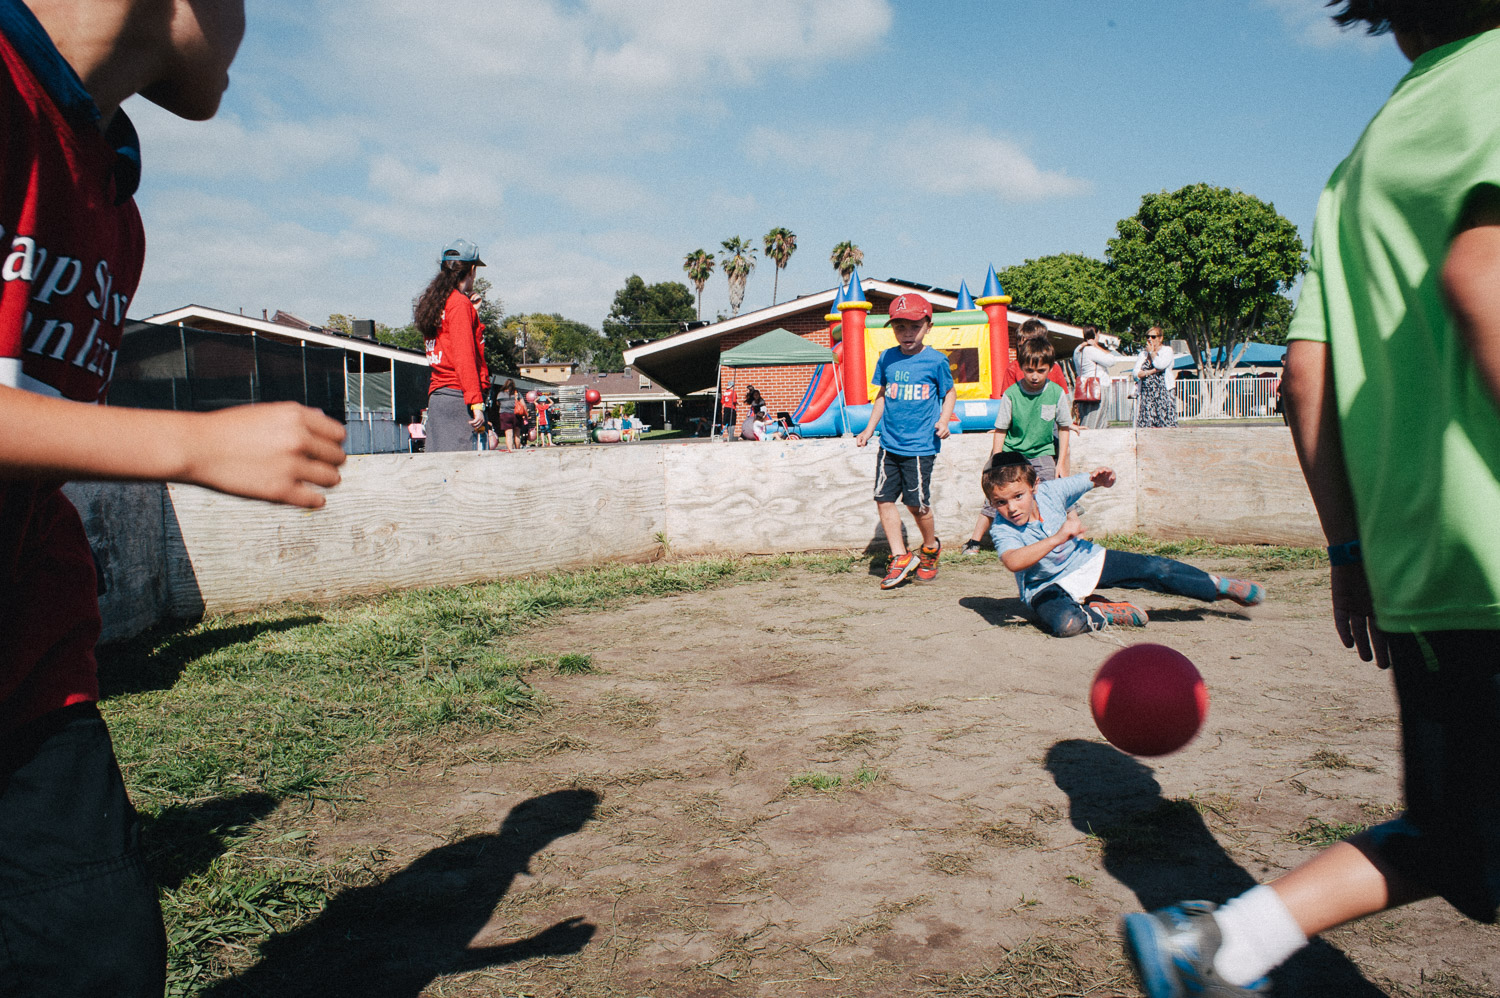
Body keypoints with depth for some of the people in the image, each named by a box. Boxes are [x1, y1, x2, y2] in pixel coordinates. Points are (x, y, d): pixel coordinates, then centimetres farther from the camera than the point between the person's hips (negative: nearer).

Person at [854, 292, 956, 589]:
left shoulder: (935, 361, -4)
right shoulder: (887, 359, 6)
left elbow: (949, 393, 8)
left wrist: (943, 420, -9)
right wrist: (869, 429, 18)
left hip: (920, 445, -4)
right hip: (889, 444, 4)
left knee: (917, 503, -1)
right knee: (884, 498, 0)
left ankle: (931, 548, 27)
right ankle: (900, 558, 12)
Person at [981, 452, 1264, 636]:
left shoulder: (1049, 491, -15)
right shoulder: (1001, 530, -27)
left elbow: (1086, 482, 3)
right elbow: (1013, 562, -49)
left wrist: (1104, 479, -23)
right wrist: (1057, 538, -57)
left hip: (1086, 560, 4)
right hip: (1048, 585, -4)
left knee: (1155, 569, -4)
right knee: (1064, 623, -38)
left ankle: (1218, 586, 21)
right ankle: (1100, 615, -5)